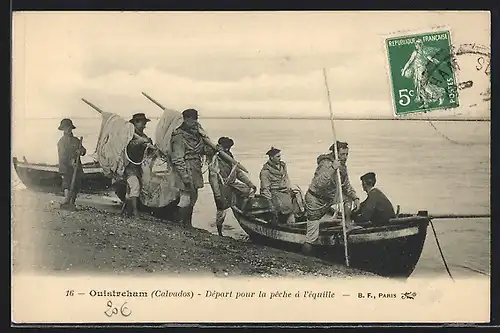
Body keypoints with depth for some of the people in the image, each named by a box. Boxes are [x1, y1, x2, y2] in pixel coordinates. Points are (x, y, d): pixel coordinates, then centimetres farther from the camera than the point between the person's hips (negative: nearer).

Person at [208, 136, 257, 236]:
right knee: (222, 210, -2)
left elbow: (238, 173, 18)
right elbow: (213, 177, -18)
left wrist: (251, 184, 11)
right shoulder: (215, 159, -13)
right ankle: (219, 233, 13)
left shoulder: (230, 158, 12)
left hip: (232, 185, 7)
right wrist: (217, 194, -24)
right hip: (222, 187, -7)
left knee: (250, 190, -3)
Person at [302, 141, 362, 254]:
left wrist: (355, 198, -1)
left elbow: (347, 185, 13)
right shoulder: (325, 164, -25)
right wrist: (333, 168, -42)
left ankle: (348, 224, 5)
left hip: (329, 198, 8)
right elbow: (319, 184, -40)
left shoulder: (343, 167, 0)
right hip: (315, 201, -8)